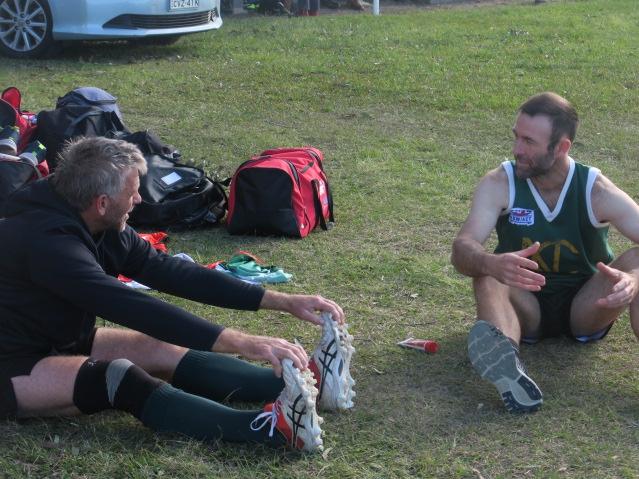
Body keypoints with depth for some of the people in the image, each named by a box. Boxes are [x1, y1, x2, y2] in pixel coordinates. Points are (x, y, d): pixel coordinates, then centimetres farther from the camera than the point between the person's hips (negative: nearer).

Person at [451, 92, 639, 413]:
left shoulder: (598, 192, -15)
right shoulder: (499, 184, -14)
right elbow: (462, 251, -28)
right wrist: (492, 264, -52)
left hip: (585, 309, 0)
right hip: (526, 306, 0)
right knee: (488, 278, -32)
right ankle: (503, 360, -62)